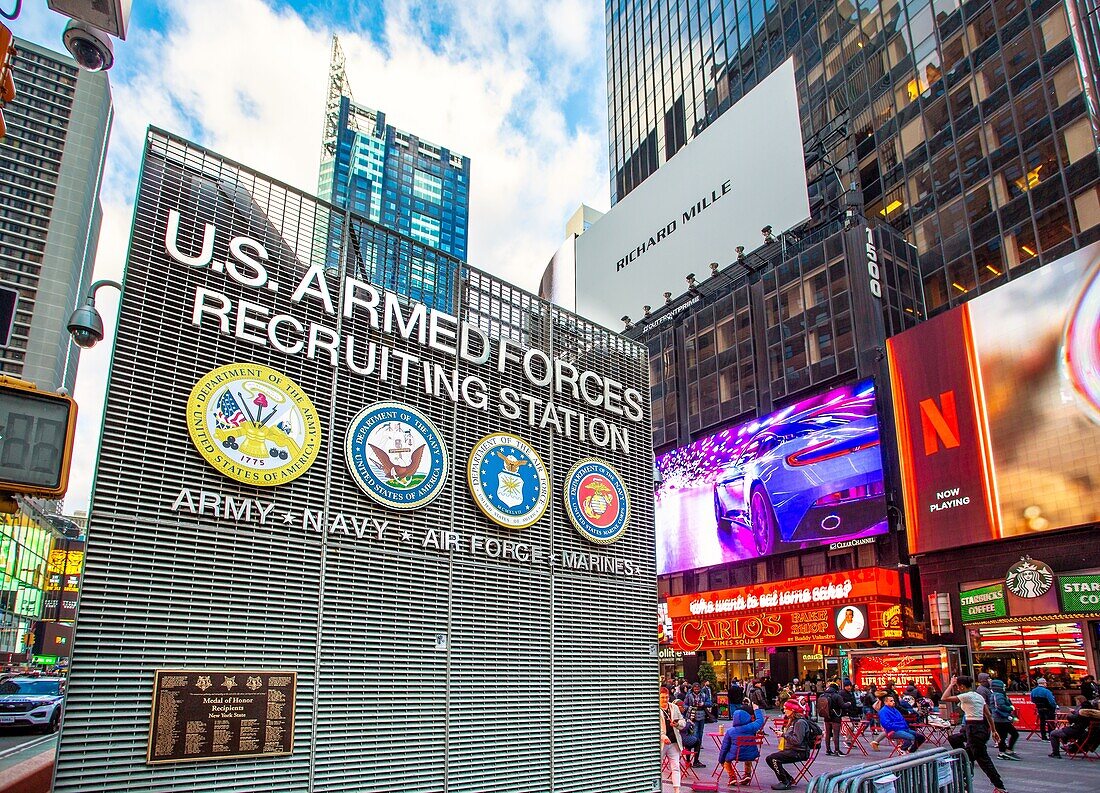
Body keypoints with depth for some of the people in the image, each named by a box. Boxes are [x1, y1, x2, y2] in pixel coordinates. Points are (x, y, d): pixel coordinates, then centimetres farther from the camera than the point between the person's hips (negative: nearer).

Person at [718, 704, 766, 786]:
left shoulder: (730, 731, -11)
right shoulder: (751, 727, -13)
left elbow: (724, 747, -3)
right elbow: (760, 720, 6)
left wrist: (721, 760, 10)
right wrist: (757, 710, 21)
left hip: (735, 756, -2)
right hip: (751, 756, 2)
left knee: (726, 758, 28)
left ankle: (732, 777, 17)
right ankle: (747, 775, 32)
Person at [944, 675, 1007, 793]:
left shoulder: (966, 696, -15)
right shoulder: (978, 696, 11)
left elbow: (945, 698, -17)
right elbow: (989, 715, 12)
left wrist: (951, 684, -9)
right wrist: (994, 731, 16)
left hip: (974, 729, -9)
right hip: (982, 727, 9)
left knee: (983, 759, -2)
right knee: (953, 739, 21)